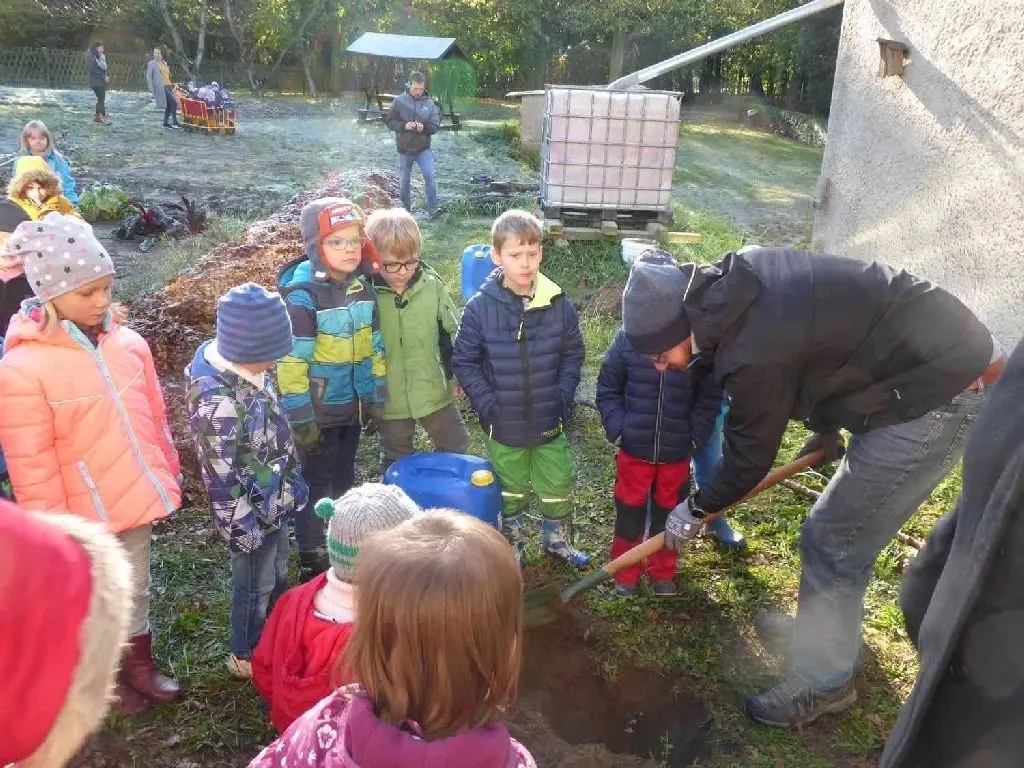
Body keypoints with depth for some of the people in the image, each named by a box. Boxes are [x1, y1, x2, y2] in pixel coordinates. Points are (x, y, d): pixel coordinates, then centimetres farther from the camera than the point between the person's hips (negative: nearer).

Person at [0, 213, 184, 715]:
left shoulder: (128, 343, -5)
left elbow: (155, 418, 6)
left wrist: (168, 476, 10)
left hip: (136, 498, 4)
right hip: (84, 514, -4)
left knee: (134, 590, 23)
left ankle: (139, 664, 44)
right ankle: (108, 678, 42)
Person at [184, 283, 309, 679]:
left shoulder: (247, 367, -6)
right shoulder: (218, 404, -34)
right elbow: (221, 479, -26)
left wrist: (291, 482, 19)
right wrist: (244, 532, -17)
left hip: (274, 502, 8)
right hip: (252, 513, -8)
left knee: (278, 575, 27)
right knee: (256, 586, 15)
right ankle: (248, 656, 40)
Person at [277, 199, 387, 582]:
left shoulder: (362, 284, 0)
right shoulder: (302, 294, -20)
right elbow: (291, 360, -21)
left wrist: (377, 395, 11)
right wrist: (300, 417, -20)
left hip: (352, 405, 6)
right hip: (319, 409, -6)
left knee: (344, 479, 21)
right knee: (317, 483, 8)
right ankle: (312, 560, 24)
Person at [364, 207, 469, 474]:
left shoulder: (431, 285, -9)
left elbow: (451, 331, 3)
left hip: (435, 391, 2)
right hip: (390, 399, -2)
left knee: (455, 449, 19)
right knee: (396, 462, 20)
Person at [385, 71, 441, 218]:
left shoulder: (430, 103, -1)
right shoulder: (399, 101, -3)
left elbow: (435, 126, 0)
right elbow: (390, 122, -2)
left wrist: (424, 127, -21)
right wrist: (404, 126, -20)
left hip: (423, 149, -1)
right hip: (404, 150, 1)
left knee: (429, 175, -20)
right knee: (404, 181, 10)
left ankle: (433, 208, -14)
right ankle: (406, 209, 29)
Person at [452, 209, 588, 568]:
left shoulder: (558, 304, -10)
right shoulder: (480, 307, -15)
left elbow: (573, 353, 3)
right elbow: (464, 361, -7)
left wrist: (563, 396, -6)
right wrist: (486, 404, -13)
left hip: (549, 422, 2)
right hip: (504, 425, -1)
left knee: (558, 486, 17)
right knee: (510, 491, 19)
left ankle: (557, 539, 43)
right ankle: (511, 545, 42)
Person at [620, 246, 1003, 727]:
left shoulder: (753, 353, -28)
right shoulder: (736, 277, -2)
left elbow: (750, 456, -11)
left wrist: (696, 511, 7)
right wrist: (827, 427, 26)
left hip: (940, 396, -10)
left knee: (832, 540, -1)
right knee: (847, 525, 22)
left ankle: (823, 682, 18)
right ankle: (821, 628, 42)